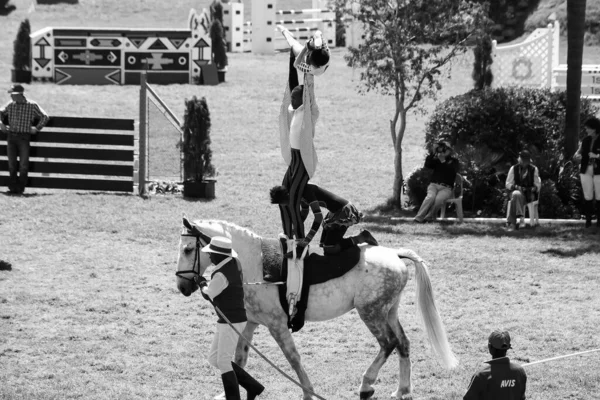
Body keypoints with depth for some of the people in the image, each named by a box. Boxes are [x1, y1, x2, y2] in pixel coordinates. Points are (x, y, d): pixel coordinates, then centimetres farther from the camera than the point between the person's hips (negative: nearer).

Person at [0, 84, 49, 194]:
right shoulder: (10, 105, 8)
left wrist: (37, 128, -2)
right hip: (11, 136, 3)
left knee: (23, 164, -5)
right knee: (11, 164, 2)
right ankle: (13, 187, 10)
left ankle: (20, 188, 3)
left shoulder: (32, 105, -1)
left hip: (24, 137, -3)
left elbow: (45, 117, 5)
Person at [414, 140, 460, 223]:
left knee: (439, 199, -34)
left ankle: (429, 217, -19)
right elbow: (427, 165, -2)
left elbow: (452, 171, -7)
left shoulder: (454, 161, 12)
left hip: (446, 188, -1)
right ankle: (419, 217, -32)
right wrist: (433, 153, -10)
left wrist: (443, 161, -13)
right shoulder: (436, 160, 16)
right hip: (433, 185, 1)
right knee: (431, 197, -33)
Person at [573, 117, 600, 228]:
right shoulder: (585, 140, 10)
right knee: (588, 197, 1)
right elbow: (578, 153, 16)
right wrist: (577, 156, -6)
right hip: (586, 171, 4)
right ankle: (588, 220, 3)